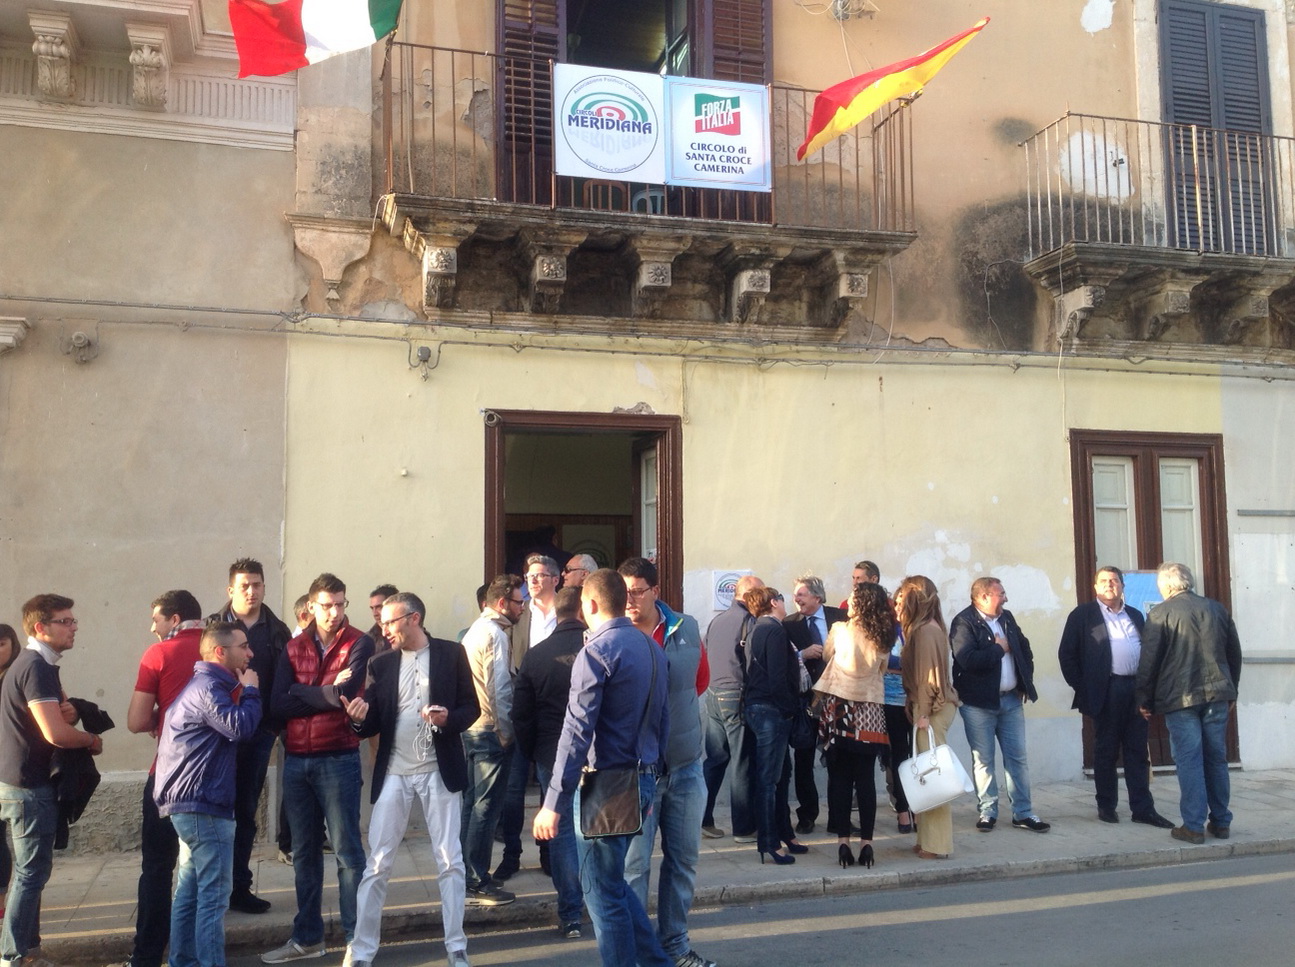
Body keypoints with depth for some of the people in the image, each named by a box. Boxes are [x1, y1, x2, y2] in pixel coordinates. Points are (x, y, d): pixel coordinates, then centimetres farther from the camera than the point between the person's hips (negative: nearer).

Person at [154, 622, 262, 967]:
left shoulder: (207, 685, 19)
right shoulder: (208, 687, -14)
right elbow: (239, 726, -24)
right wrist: (250, 690, -12)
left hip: (192, 802, 11)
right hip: (203, 803, -11)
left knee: (191, 890, 15)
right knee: (214, 893, -6)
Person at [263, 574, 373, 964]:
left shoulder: (359, 643, -4)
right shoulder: (293, 648, 9)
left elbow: (345, 694, -19)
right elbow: (278, 704, -3)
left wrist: (299, 691, -6)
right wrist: (326, 693, -11)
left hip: (338, 759, -5)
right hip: (296, 761, 5)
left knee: (347, 851, 1)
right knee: (304, 852, 14)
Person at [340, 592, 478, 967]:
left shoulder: (451, 653, -3)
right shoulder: (381, 664, 4)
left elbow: (472, 707, -1)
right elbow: (372, 725, 4)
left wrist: (448, 718, -21)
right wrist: (360, 718, -18)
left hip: (439, 770, -2)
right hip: (393, 773, 2)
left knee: (449, 861, 5)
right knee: (377, 864, 4)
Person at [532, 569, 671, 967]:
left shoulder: (596, 652, -14)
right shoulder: (653, 648, 8)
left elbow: (577, 733, -19)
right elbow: (663, 722, 13)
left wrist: (553, 803, -17)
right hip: (644, 780, 8)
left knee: (603, 891, 4)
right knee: (613, 881, 21)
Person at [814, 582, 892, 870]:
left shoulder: (839, 630, -8)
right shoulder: (883, 638, -1)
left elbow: (827, 656, 8)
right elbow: (882, 670, 12)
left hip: (838, 708, -2)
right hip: (869, 712, 2)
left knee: (839, 778, 3)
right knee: (866, 779, 5)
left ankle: (843, 841, 3)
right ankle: (866, 842, 5)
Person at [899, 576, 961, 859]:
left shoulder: (927, 630, -14)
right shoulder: (921, 628, 13)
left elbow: (929, 675, -17)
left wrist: (923, 713, -15)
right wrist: (916, 709, 14)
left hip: (933, 709, -9)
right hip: (926, 708, 9)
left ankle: (937, 845, 0)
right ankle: (928, 839, 16)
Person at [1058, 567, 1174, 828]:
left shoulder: (1135, 615, 17)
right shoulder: (1083, 615, 2)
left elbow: (1147, 650, 18)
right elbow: (1066, 653, -1)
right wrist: (1081, 687, -5)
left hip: (1136, 689, 4)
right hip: (1107, 691, -4)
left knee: (1138, 752, 6)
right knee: (1106, 752, 4)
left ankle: (1143, 808, 10)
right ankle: (1106, 806, 14)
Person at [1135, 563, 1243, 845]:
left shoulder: (1161, 613, -6)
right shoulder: (1217, 609, 9)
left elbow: (1149, 660, -7)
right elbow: (1235, 654, 15)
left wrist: (1145, 700, 1)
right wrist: (1230, 691, 25)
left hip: (1180, 697, -4)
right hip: (1217, 695, 5)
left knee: (1189, 761, -2)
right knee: (1217, 759, 12)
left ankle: (1194, 826, -2)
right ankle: (1221, 822, 18)